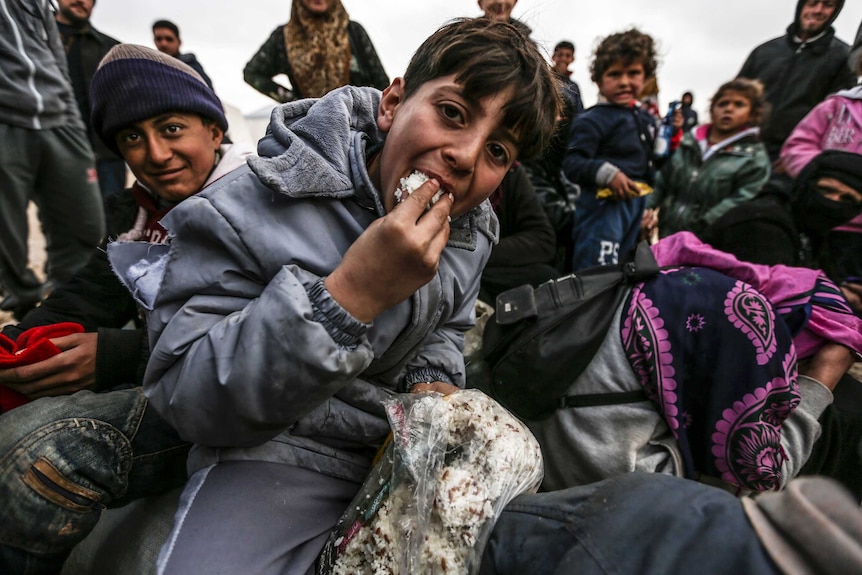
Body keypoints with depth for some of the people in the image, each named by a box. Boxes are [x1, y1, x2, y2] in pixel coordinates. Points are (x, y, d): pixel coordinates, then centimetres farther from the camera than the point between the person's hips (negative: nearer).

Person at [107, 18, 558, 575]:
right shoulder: (246, 214, -23)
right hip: (278, 452, -4)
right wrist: (346, 298, -37)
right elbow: (185, 401, -24)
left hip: (410, 439, 6)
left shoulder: (473, 226, -4)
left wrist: (432, 382, -10)